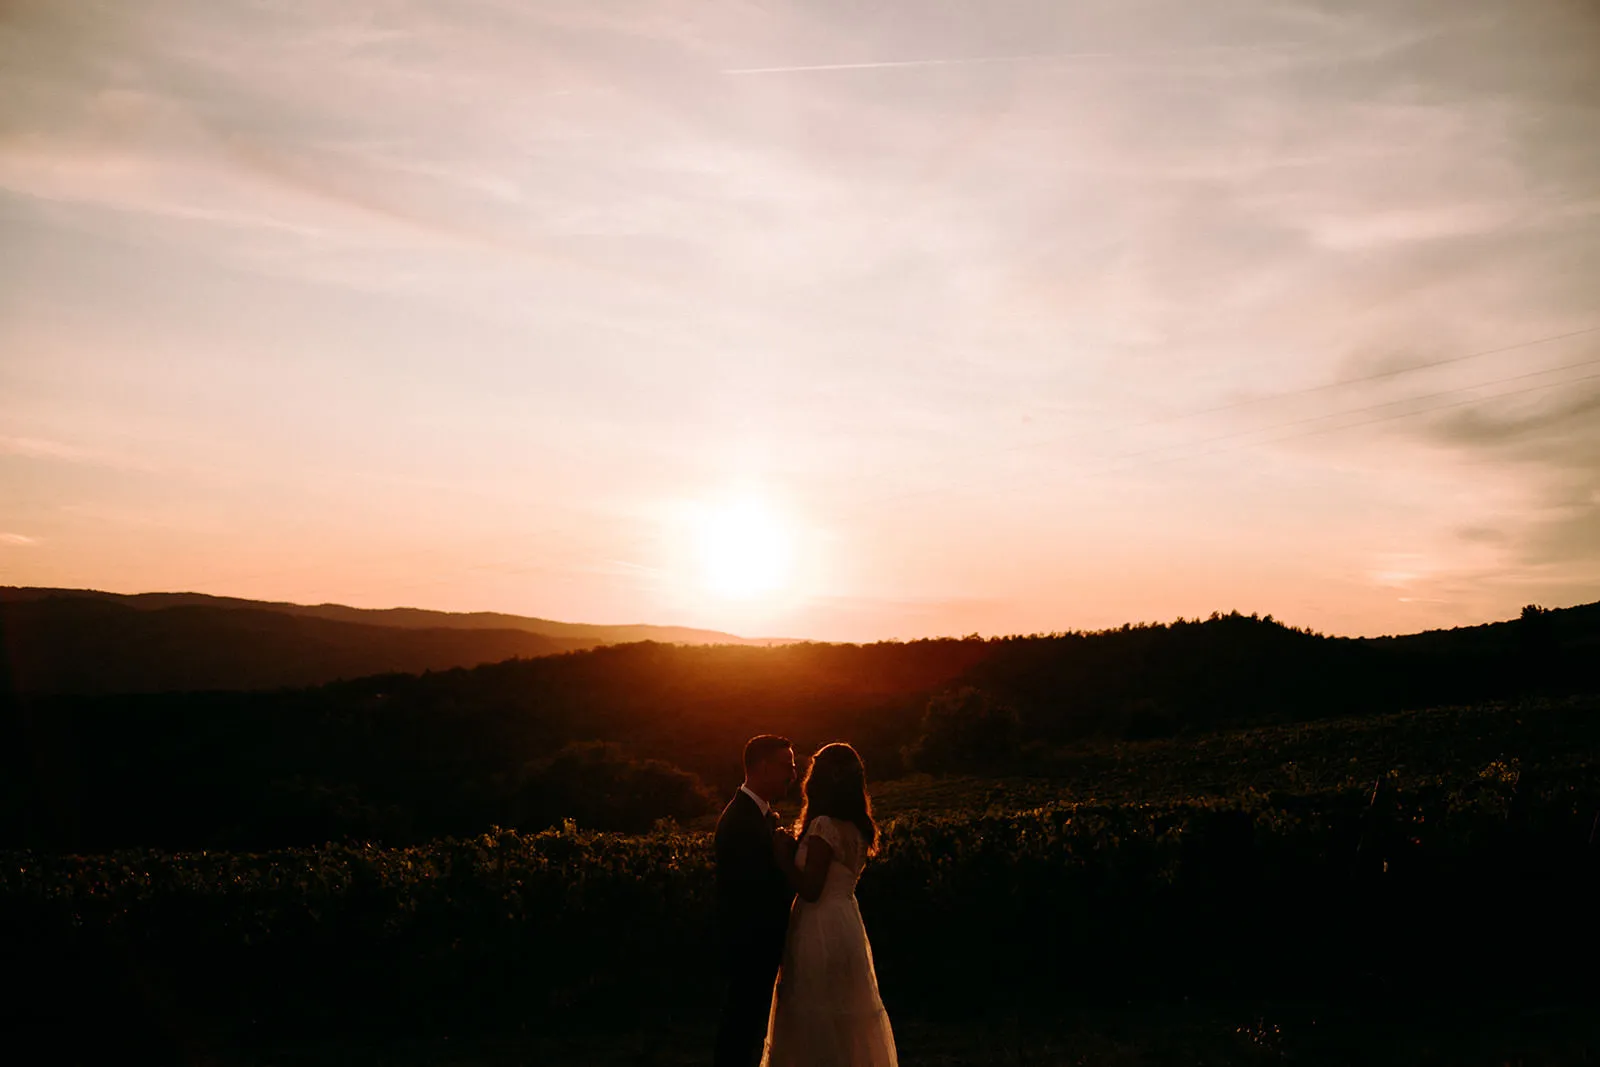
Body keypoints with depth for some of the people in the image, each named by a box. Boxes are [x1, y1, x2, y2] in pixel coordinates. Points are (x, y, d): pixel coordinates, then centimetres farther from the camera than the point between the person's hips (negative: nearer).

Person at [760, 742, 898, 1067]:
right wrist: (794, 851, 11)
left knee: (819, 1026, 1)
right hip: (846, 922, 9)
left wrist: (782, 856, -8)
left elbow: (810, 889, -19)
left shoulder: (824, 826, -17)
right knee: (846, 1019, 16)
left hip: (821, 930, -9)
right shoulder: (856, 828, 8)